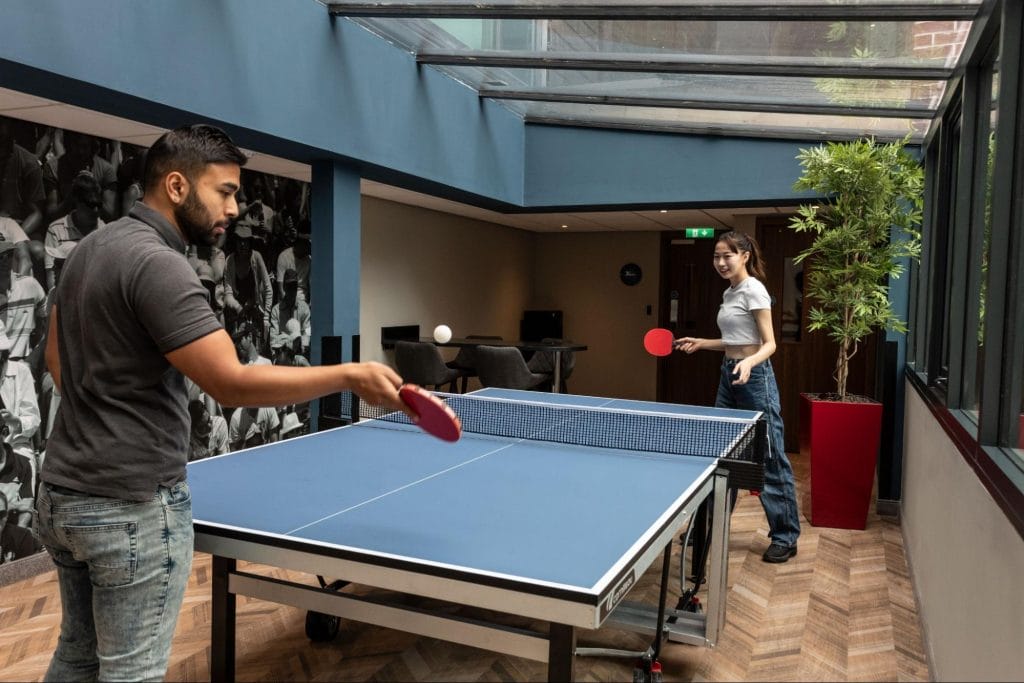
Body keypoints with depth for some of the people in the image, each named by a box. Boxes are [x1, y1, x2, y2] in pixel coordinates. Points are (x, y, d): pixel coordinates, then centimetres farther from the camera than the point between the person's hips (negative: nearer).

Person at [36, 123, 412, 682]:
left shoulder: (90, 248, 10)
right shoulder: (156, 264, -21)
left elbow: (57, 355, 20)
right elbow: (231, 384, -26)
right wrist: (350, 376, -22)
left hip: (62, 494, 10)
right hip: (131, 508, -10)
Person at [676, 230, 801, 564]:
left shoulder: (753, 290, -12)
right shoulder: (729, 293, 14)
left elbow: (769, 343, -15)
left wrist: (749, 362, -34)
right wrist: (701, 343, 18)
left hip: (753, 377, -9)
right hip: (729, 375, 9)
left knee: (771, 459, -1)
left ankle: (785, 537, 10)